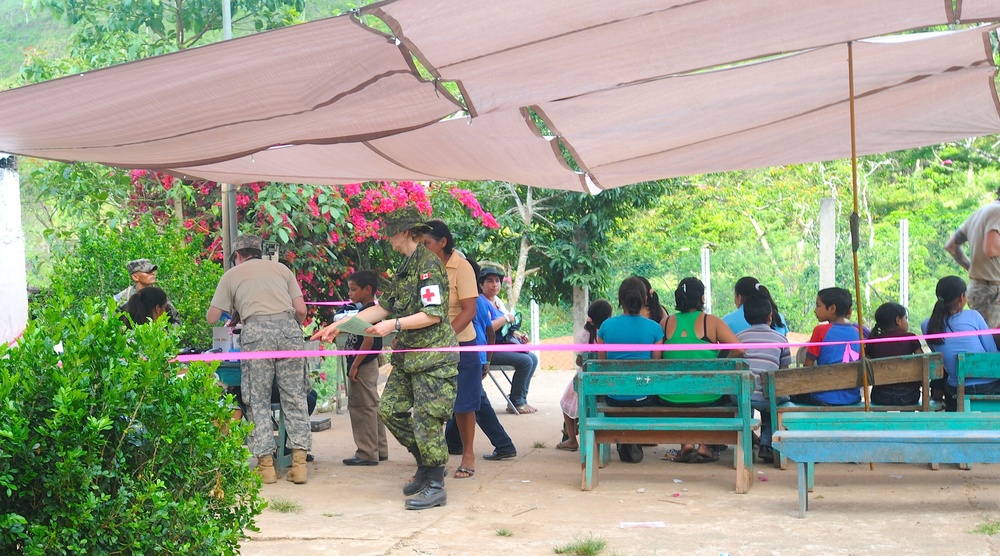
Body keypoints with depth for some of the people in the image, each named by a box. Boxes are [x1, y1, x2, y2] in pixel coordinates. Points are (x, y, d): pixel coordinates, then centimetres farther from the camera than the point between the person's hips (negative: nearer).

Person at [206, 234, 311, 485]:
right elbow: (301, 310, 15)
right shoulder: (281, 268, 25)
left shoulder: (232, 275, 20)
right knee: (295, 398, 5)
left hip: (256, 330, -2)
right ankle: (299, 462, 1)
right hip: (288, 326, 2)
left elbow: (212, 317, 18)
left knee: (258, 400, 6)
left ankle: (266, 464, 3)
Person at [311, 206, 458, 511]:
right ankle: (426, 465, 22)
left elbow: (433, 314, -19)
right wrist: (339, 325, 16)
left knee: (426, 419, -7)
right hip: (408, 355, 10)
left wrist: (394, 325, -19)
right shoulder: (406, 267, 17)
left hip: (433, 356, -10)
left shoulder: (429, 263, -13)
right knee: (390, 409, 8)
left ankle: (435, 486, 3)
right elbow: (382, 307, 19)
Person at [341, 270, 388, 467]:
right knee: (372, 407, 14)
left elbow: (369, 340, -23)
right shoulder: (364, 311, 15)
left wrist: (355, 366, -22)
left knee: (362, 408, -6)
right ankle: (380, 450, 20)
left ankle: (367, 453, -2)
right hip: (367, 365, 10)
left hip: (364, 365, -10)